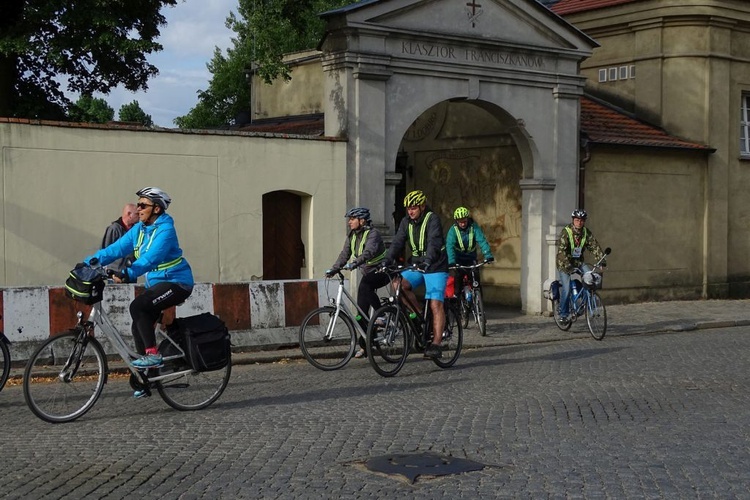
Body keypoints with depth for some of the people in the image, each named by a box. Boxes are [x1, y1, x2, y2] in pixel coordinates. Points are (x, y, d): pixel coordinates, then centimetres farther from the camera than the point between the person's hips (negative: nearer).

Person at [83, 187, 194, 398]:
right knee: (139, 326, 4)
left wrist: (128, 273, -45)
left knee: (138, 307, -26)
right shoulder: (139, 229, 6)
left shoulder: (165, 230, -19)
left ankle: (153, 355, -16)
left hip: (176, 282, -9)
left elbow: (151, 258, -33)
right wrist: (88, 263, -8)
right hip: (157, 283, 9)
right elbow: (116, 249, 1)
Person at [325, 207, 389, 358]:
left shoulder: (373, 234, -19)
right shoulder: (351, 236, 5)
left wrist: (354, 263, -49)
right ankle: (364, 346, 5)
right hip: (367, 274, 7)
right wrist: (333, 269, -14)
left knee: (365, 285, -37)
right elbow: (344, 254, 1)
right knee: (362, 309, 0)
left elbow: (369, 252, -35)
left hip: (381, 272, -7)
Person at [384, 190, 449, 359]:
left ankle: (436, 345, -13)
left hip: (435, 267, -6)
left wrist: (428, 260, -44)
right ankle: (420, 316, -2)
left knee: (436, 304, -13)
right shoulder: (406, 222, 5)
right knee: (400, 284, -21)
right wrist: (387, 261, -18)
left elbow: (434, 242, -28)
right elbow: (397, 242, -3)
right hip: (416, 265, 6)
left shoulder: (432, 219, -14)